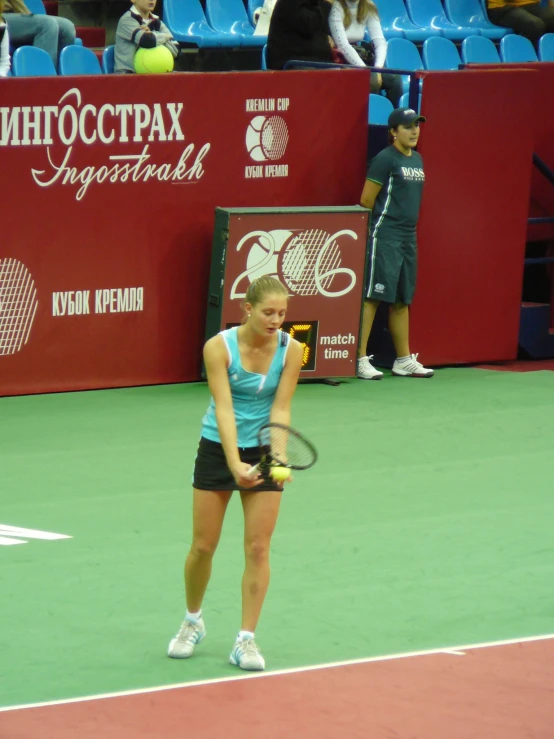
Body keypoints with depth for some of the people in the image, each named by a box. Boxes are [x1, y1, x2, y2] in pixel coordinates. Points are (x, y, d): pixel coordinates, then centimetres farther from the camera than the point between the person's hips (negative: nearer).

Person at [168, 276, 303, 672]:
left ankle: (246, 640, 3)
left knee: (258, 549, -4)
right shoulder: (219, 347, -18)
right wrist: (234, 463, -35)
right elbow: (224, 408, -24)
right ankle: (193, 623, 29)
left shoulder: (290, 350, -12)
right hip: (218, 450, -1)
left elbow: (280, 409, -14)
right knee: (203, 546, 5)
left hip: (264, 451, 1)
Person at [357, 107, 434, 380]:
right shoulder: (385, 159, -9)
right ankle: (360, 359, -11)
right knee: (372, 296, -10)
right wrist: (380, 224, 0)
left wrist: (407, 223, 16)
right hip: (384, 237, -8)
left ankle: (404, 361, 18)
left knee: (402, 300, 12)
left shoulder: (417, 159, 15)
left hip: (408, 237, 8)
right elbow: (366, 200, -8)